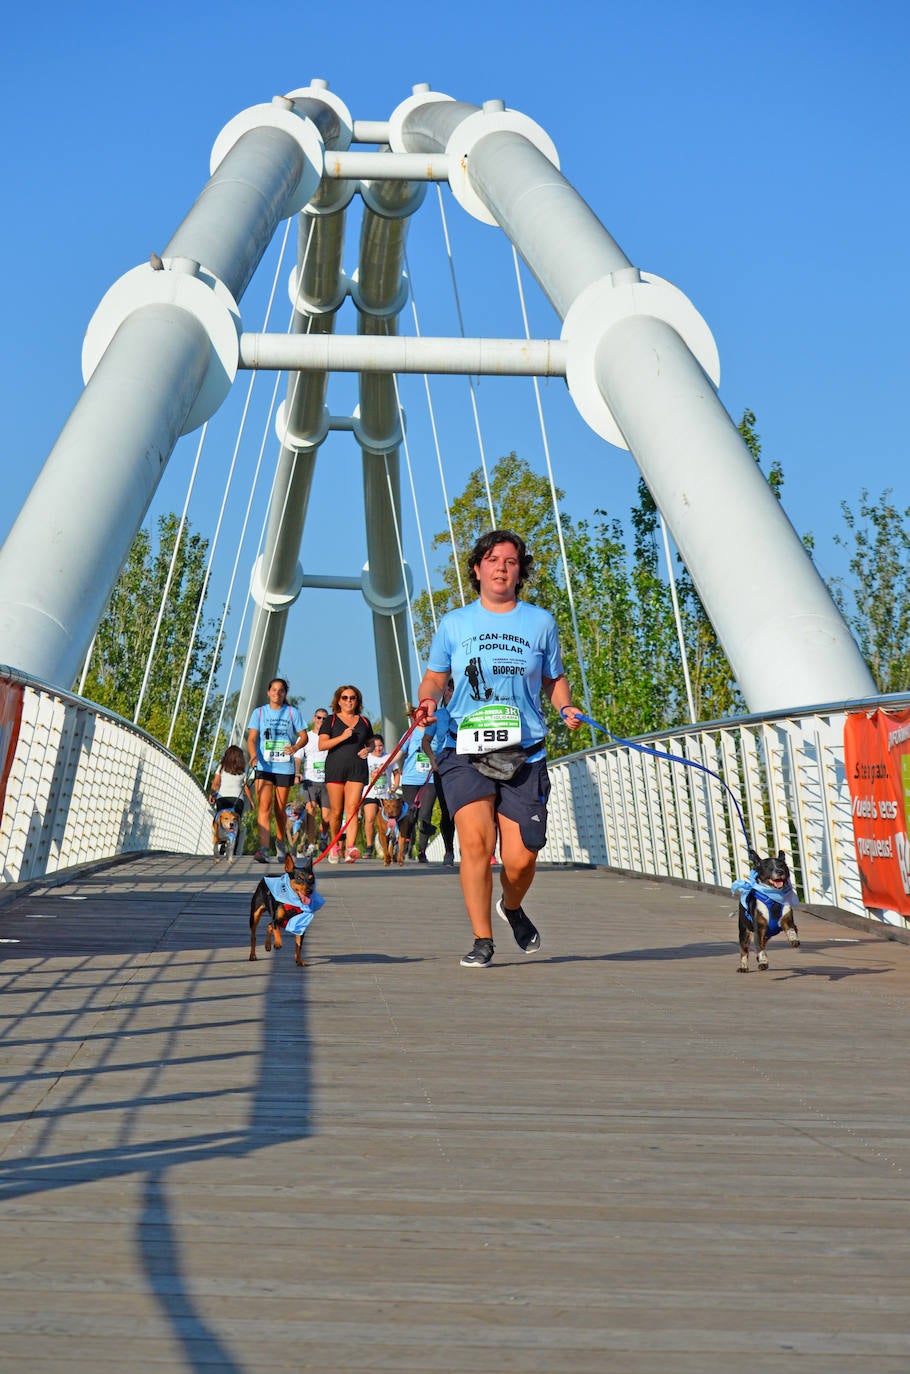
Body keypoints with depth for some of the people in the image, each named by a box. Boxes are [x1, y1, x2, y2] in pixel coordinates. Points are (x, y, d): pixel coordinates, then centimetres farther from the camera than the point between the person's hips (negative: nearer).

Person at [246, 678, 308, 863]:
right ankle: (263, 849, -24)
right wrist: (253, 755, -19)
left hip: (285, 766, 1)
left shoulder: (293, 712, 7)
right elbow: (251, 738, 1)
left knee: (280, 809, 10)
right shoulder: (259, 712, 7)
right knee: (264, 807, -15)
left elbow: (304, 736, 7)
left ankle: (281, 842, 34)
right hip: (264, 766, -1)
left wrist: (295, 747, -15)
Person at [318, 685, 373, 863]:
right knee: (336, 811, 1)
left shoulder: (364, 722, 17)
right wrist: (342, 737, -15)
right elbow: (322, 744, -3)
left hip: (357, 769, 1)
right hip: (335, 768, -1)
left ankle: (350, 849, -22)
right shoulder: (331, 720, 7)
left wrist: (368, 750, 6)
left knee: (352, 808, -13)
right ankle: (334, 845, 22)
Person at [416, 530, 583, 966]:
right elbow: (434, 677, 17)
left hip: (525, 754, 1)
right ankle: (482, 940, -5)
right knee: (475, 841, -17)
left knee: (520, 857, -4)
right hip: (464, 751, 0)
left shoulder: (539, 622, 12)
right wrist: (428, 700, -5)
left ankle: (512, 907, 31)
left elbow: (554, 679, 18)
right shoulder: (454, 623, 11)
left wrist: (565, 707, -2)